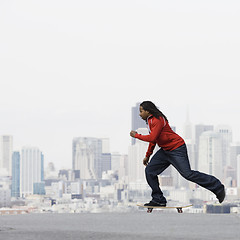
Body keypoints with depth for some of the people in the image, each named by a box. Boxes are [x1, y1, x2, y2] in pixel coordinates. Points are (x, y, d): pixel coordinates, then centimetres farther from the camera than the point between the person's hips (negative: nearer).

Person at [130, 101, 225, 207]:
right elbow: (152, 139, 24)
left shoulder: (158, 120, -18)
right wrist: (147, 156, 25)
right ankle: (158, 200, 7)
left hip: (177, 149, -10)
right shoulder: (150, 120, 14)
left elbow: (152, 138, -27)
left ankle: (217, 187, -3)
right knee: (149, 171, 2)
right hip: (165, 151, 10)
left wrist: (136, 135, -14)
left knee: (187, 173, -13)